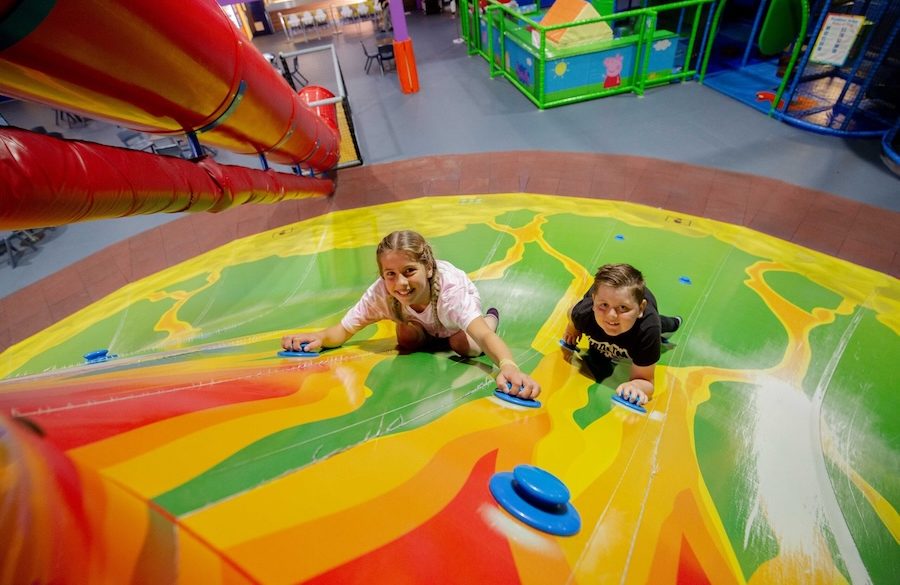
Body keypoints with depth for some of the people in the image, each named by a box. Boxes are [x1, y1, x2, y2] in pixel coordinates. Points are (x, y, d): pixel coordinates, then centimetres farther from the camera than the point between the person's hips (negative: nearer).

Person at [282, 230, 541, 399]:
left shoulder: (450, 289, -47)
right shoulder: (380, 293, -39)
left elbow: (483, 336, -59)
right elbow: (344, 329, -31)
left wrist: (508, 366, -80)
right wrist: (319, 338, -55)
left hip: (460, 305, -3)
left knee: (466, 347, -23)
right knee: (406, 340, -18)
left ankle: (492, 317, 11)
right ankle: (437, 337, 17)